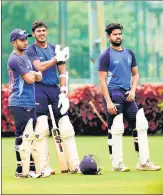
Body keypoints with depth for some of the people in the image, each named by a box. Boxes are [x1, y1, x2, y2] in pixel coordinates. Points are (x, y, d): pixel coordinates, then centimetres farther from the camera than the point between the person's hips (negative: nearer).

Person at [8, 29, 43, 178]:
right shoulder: (15, 59, -11)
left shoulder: (25, 58, 19)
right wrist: (34, 74, 5)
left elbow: (38, 77, 16)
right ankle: (22, 170, -9)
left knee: (29, 137, 12)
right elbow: (29, 79, -16)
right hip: (20, 104, -10)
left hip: (30, 104, 10)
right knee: (23, 136, -10)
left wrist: (33, 74, -5)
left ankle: (30, 167, 18)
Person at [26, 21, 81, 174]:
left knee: (66, 127, -2)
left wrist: (63, 92, 2)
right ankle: (44, 166, -4)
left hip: (55, 89, 4)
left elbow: (62, 72, 12)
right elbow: (40, 67, -14)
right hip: (39, 90, -4)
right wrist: (58, 58, -13)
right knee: (41, 129, -7)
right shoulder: (31, 50, 2)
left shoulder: (55, 49, 14)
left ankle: (74, 165, -2)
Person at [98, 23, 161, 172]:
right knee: (115, 129, -7)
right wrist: (108, 101, -17)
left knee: (140, 125, 1)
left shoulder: (129, 53, 14)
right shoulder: (106, 56, -4)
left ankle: (143, 162, 5)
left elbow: (135, 74, 21)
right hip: (113, 94, -6)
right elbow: (102, 80, -8)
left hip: (127, 95, 6)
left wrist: (133, 90, 2)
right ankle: (117, 164, -1)